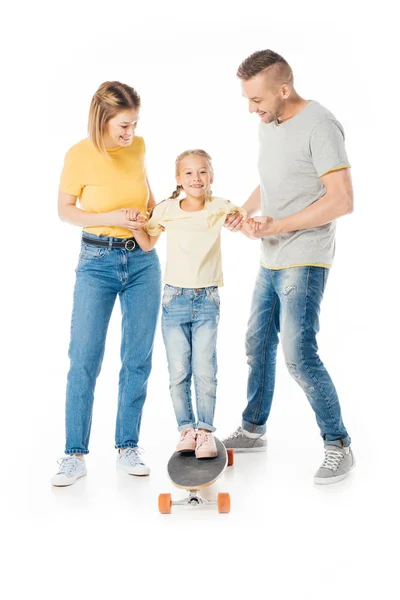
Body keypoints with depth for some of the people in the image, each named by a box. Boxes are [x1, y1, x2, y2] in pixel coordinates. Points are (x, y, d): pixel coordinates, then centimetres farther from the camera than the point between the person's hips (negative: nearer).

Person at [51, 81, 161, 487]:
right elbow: (65, 210, -3)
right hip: (97, 262, -4)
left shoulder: (138, 147, 1)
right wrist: (110, 218, -16)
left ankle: (127, 448, 17)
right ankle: (75, 454, 9)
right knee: (84, 360, -3)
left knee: (138, 359, 5)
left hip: (143, 260, 4)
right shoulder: (80, 155, -11)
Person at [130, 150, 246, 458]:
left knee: (205, 372, -2)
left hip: (207, 301, -1)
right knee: (178, 373, 3)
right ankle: (186, 428, 19)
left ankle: (205, 430, 14)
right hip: (175, 299, 1)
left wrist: (244, 218, -32)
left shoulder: (219, 207, -3)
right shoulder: (166, 210, 0)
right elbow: (147, 244, 12)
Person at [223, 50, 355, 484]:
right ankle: (253, 430, 31)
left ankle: (338, 445, 5)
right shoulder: (268, 125, 12)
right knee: (258, 345, 14)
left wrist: (274, 226, -20)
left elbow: (341, 200, -20)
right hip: (271, 260, 9)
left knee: (298, 354, -12)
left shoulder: (320, 126, -15)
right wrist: (244, 211, 3)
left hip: (304, 261, -8)